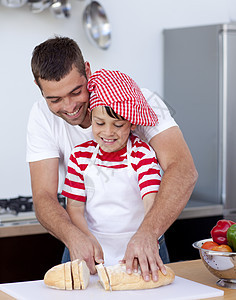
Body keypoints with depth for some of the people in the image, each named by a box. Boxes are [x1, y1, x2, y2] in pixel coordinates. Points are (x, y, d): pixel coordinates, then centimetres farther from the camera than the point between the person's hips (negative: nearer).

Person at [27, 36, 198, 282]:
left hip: (143, 243, -1)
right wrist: (73, 236, -35)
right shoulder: (42, 117, -10)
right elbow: (44, 197, -14)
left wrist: (147, 233, -45)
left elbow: (184, 169, -31)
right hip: (84, 243, 2)